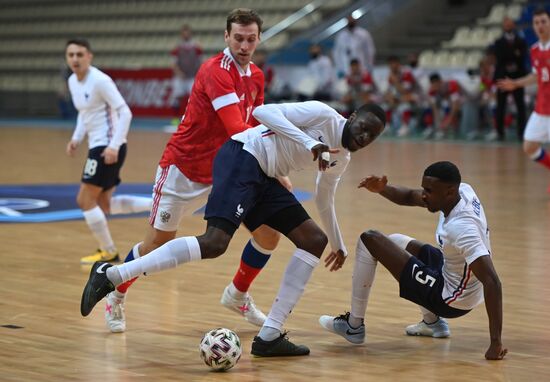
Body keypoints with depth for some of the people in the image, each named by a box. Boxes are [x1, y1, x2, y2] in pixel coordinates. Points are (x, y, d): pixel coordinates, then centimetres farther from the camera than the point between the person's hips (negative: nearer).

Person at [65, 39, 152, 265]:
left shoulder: (100, 81, -17)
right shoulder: (73, 81, 9)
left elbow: (125, 113, -19)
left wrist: (114, 146, -26)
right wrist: (76, 139, 10)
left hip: (108, 147, -9)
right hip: (96, 145, 10)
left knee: (85, 200, -8)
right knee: (103, 204, 14)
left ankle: (108, 252, 4)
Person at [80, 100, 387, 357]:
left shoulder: (342, 157, 18)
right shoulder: (324, 115, -7)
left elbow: (324, 201, 36)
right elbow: (264, 111, -18)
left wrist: (338, 244, 45)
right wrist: (311, 145, -24)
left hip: (264, 178, 10)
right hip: (242, 158, -10)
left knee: (314, 241, 5)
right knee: (214, 243, -26)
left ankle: (269, 336, 1)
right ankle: (110, 275, -23)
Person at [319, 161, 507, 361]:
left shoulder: (462, 228, -33)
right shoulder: (462, 191, -8)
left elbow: (492, 282, -37)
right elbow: (410, 196, 5)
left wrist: (496, 342, -37)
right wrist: (382, 188, -16)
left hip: (451, 300, -9)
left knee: (369, 240, -9)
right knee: (395, 241, 30)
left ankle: (354, 326, 1)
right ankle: (433, 322, 25)